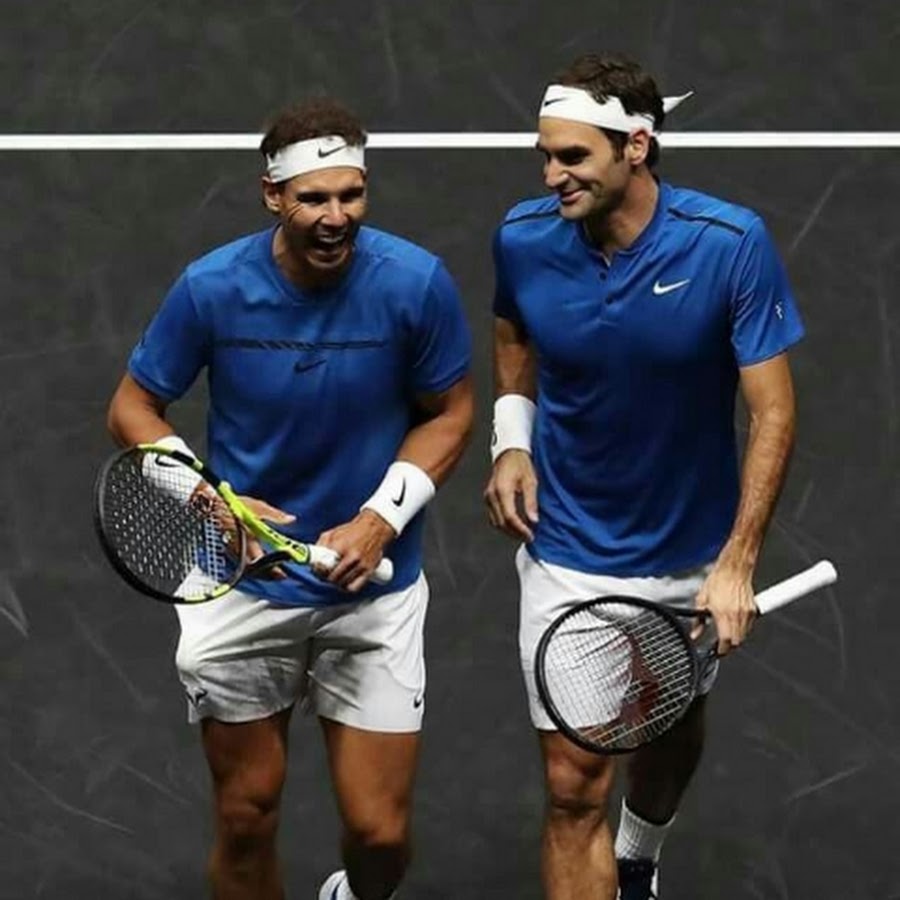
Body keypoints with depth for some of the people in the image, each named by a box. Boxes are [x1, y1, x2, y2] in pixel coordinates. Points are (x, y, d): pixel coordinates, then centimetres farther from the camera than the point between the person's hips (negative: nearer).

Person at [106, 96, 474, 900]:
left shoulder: (416, 283, -15)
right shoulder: (212, 288, -14)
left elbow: (449, 413, -1)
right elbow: (134, 409, -1)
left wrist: (383, 517, -14)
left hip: (374, 586, 0)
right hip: (241, 585, 0)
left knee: (380, 832, 2)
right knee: (247, 820, 9)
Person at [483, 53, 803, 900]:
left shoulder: (731, 244, -23)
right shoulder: (523, 239, -15)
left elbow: (772, 410, -17)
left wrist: (737, 562, -22)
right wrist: (512, 442, -7)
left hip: (692, 555, 1)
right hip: (568, 556, -1)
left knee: (674, 728, 27)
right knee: (574, 786, -7)